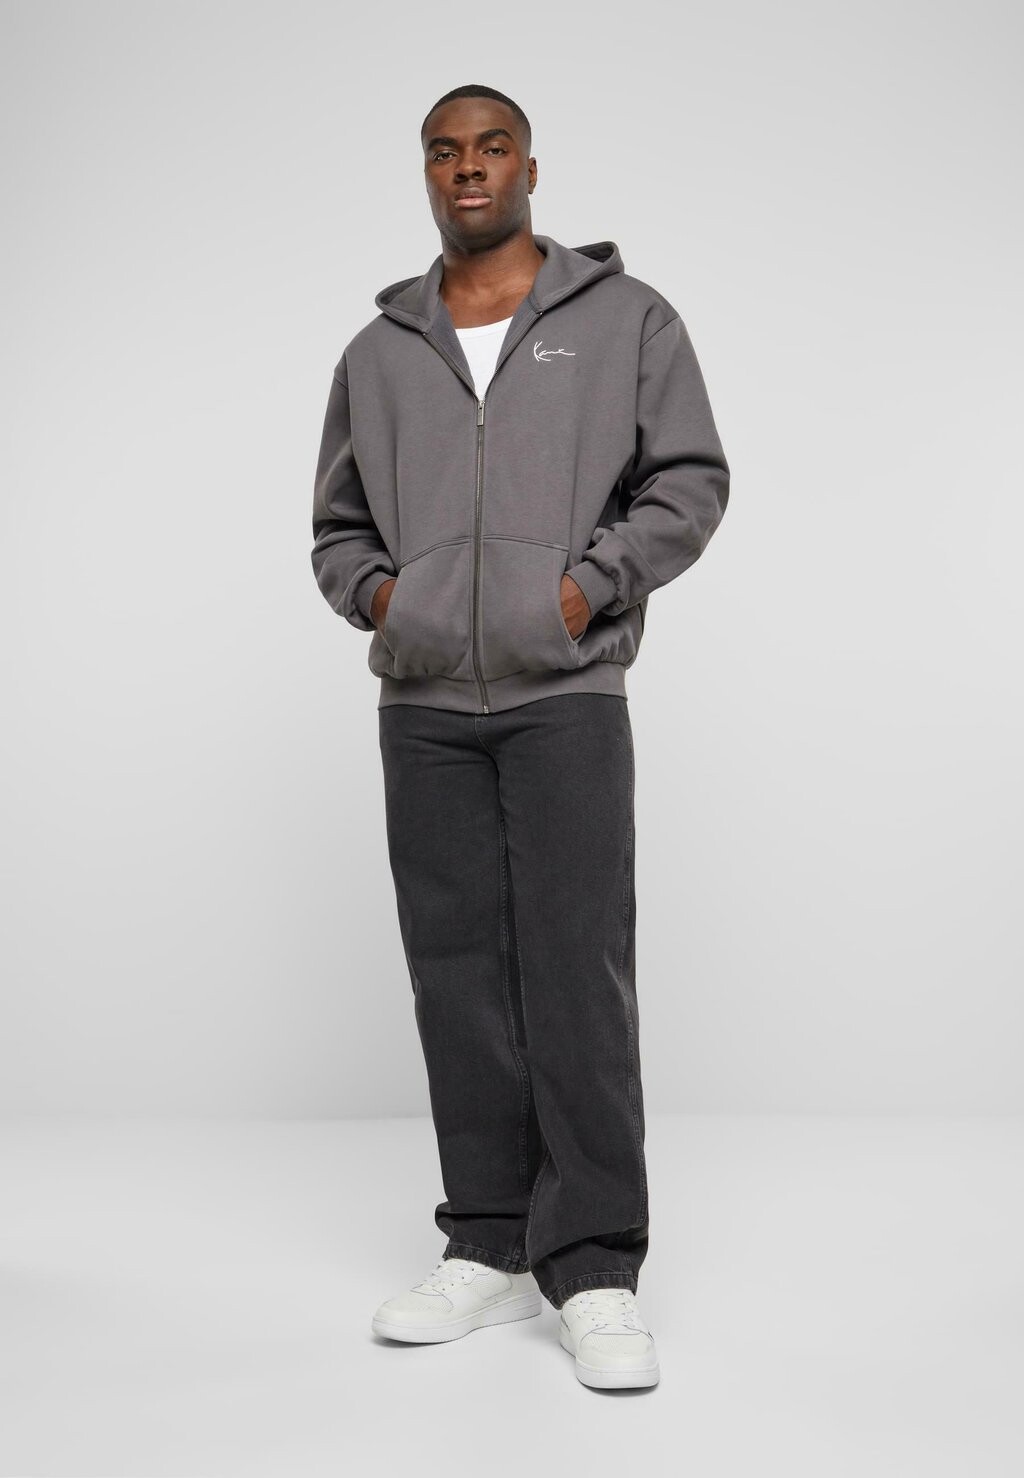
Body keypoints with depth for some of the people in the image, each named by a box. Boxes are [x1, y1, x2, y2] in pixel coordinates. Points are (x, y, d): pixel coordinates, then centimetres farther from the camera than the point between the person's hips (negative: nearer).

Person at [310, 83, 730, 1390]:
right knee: (457, 977, 6)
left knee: (577, 973, -8)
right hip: (422, 704, 4)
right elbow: (336, 526, 20)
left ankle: (595, 1270, -1)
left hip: (566, 694, -3)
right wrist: (378, 590, 0)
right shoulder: (378, 351, 16)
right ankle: (490, 1248, 16)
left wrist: (589, 584, -10)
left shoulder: (624, 317, 8)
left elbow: (689, 482, 3)